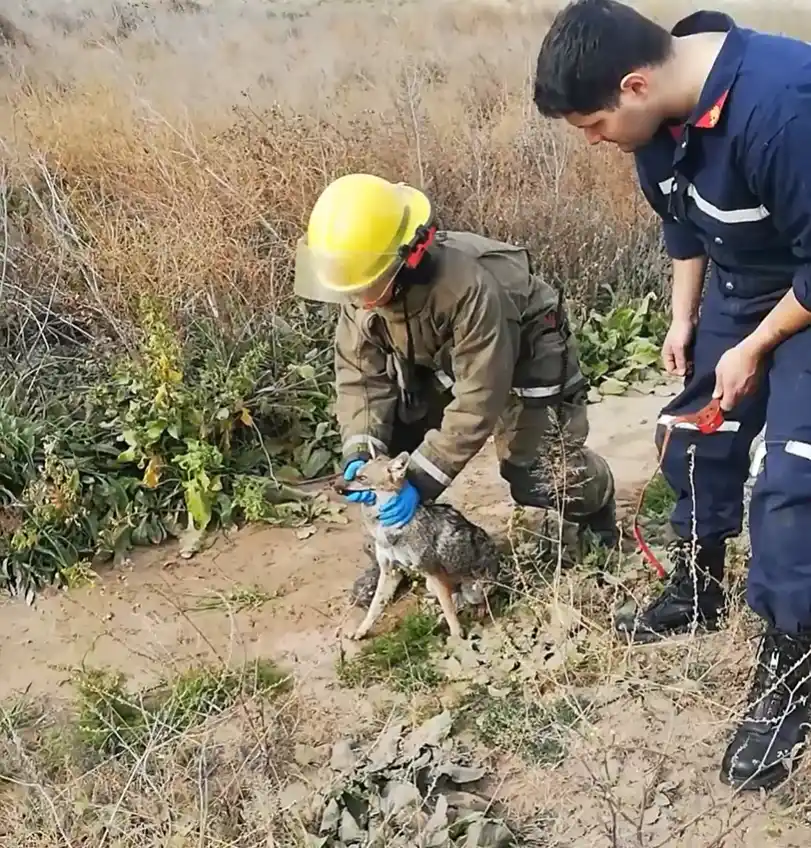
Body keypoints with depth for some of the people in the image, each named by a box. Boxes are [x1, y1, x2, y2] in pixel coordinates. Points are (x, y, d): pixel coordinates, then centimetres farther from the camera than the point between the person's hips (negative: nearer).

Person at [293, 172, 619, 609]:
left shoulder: (469, 286, -45)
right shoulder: (361, 289, -24)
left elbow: (479, 399, -39)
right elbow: (359, 375, -18)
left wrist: (423, 478, -38)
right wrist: (361, 453, -34)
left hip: (523, 356, -5)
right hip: (436, 360, 6)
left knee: (542, 476, -11)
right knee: (386, 450, -10)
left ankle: (597, 516, 25)